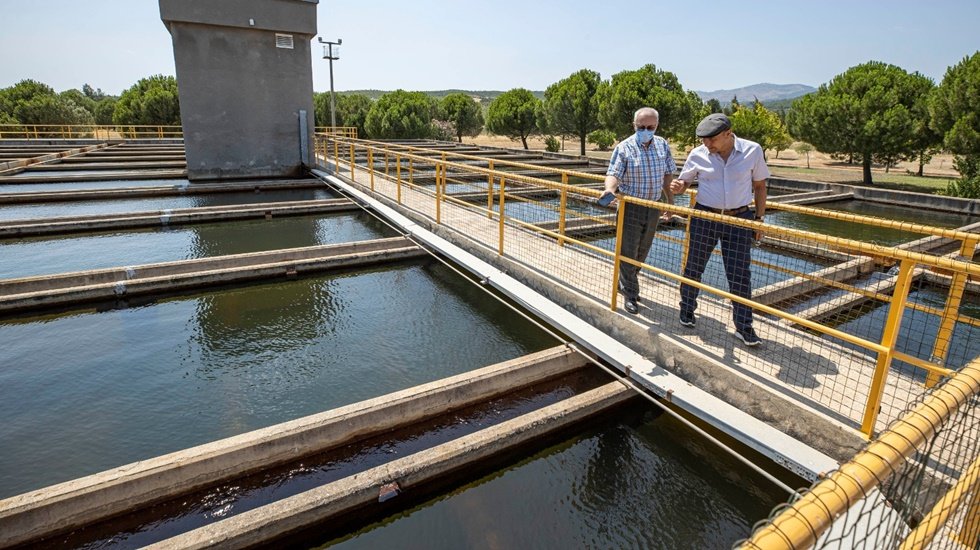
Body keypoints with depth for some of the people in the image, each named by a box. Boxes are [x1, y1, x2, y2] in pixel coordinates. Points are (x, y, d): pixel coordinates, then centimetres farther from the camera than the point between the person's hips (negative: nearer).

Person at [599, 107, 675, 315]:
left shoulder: (663, 146, 3)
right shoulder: (624, 148, -12)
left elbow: (667, 174, 12)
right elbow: (614, 173, -21)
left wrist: (670, 200, 13)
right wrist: (610, 188, -42)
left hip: (653, 208, 5)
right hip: (630, 207, -5)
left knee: (642, 251, 17)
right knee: (628, 252, -1)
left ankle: (625, 284, 36)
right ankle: (630, 295, 12)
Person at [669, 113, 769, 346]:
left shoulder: (752, 151, -5)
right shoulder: (698, 154, -5)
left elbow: (759, 186, 5)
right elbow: (685, 181, 8)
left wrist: (759, 218, 4)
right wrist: (678, 186, -17)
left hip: (739, 219, -1)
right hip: (704, 218, 1)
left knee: (740, 274, 1)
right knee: (694, 266, 9)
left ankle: (743, 326, 12)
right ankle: (687, 309, 30)